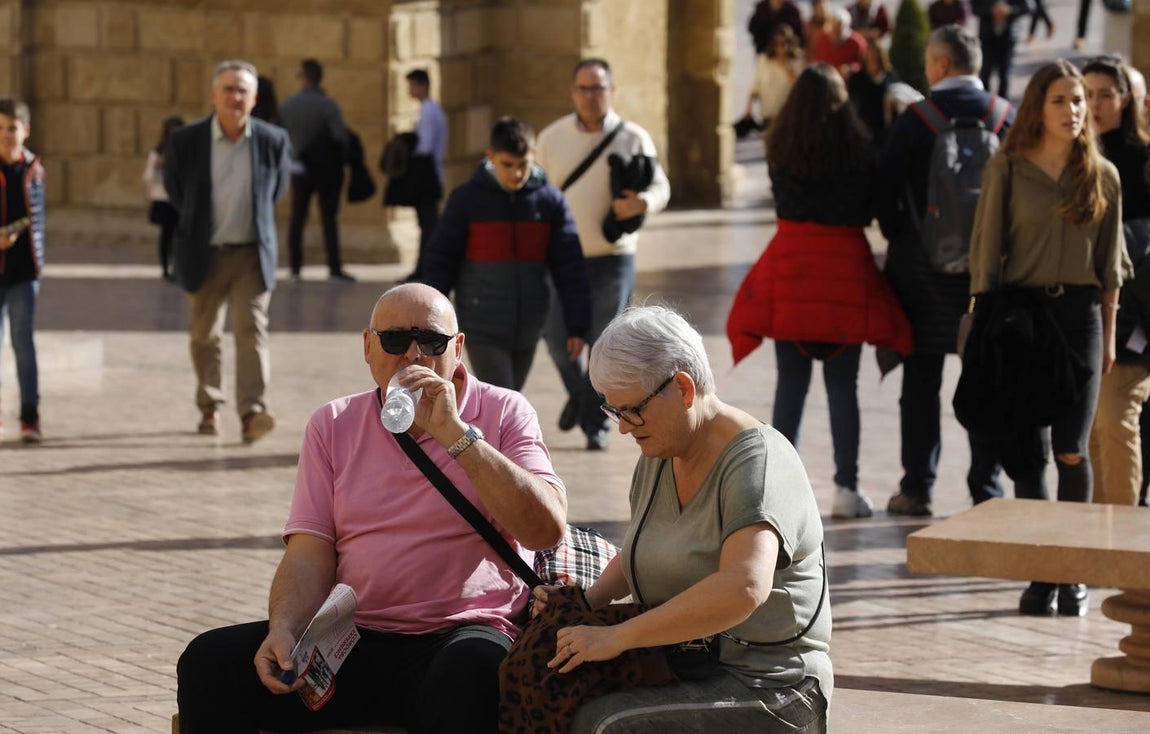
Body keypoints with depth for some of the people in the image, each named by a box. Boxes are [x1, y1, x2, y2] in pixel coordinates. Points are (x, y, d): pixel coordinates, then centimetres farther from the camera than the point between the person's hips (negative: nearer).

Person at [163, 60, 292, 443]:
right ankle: (209, 408, 27)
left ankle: (252, 412, -20)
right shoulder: (186, 141, -8)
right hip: (204, 254, 1)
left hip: (252, 255, -1)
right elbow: (173, 186, 11)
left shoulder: (273, 141, -5)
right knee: (204, 336, 11)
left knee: (251, 329, -12)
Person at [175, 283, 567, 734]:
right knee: (210, 660, -17)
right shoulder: (333, 425, 15)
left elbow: (546, 530, -10)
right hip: (352, 641, 4)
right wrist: (284, 631, -15)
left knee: (470, 672, -40)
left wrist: (455, 433, -14)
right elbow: (309, 553, 6)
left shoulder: (503, 413, 6)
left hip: (462, 634, -3)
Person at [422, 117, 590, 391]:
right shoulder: (467, 200, -7)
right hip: (482, 329, -4)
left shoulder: (550, 201, -1)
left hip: (527, 330, 4)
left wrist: (576, 326, -3)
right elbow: (440, 262, -2)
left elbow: (569, 268, 1)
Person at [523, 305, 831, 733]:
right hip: (685, 672, 8)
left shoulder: (757, 463, -18)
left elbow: (743, 588, -33)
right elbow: (638, 555, 27)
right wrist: (587, 601, 4)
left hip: (767, 690, -8)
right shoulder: (659, 457, 10)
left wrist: (616, 637, -29)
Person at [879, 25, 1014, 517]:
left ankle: (917, 487, 5)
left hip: (925, 266, -2)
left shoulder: (915, 119, -8)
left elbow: (886, 187, -6)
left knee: (921, 380, 5)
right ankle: (986, 489, 8)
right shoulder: (1009, 117, -2)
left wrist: (899, 237, 10)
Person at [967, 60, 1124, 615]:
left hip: (1079, 313, 1)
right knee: (1030, 450, -3)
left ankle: (1072, 574, 7)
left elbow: (1110, 264, 11)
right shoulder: (1007, 170, 2)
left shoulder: (1102, 175, 7)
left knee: (1071, 450, -3)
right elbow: (984, 252, 2)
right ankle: (1040, 575, 2)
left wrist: (1108, 335, 9)